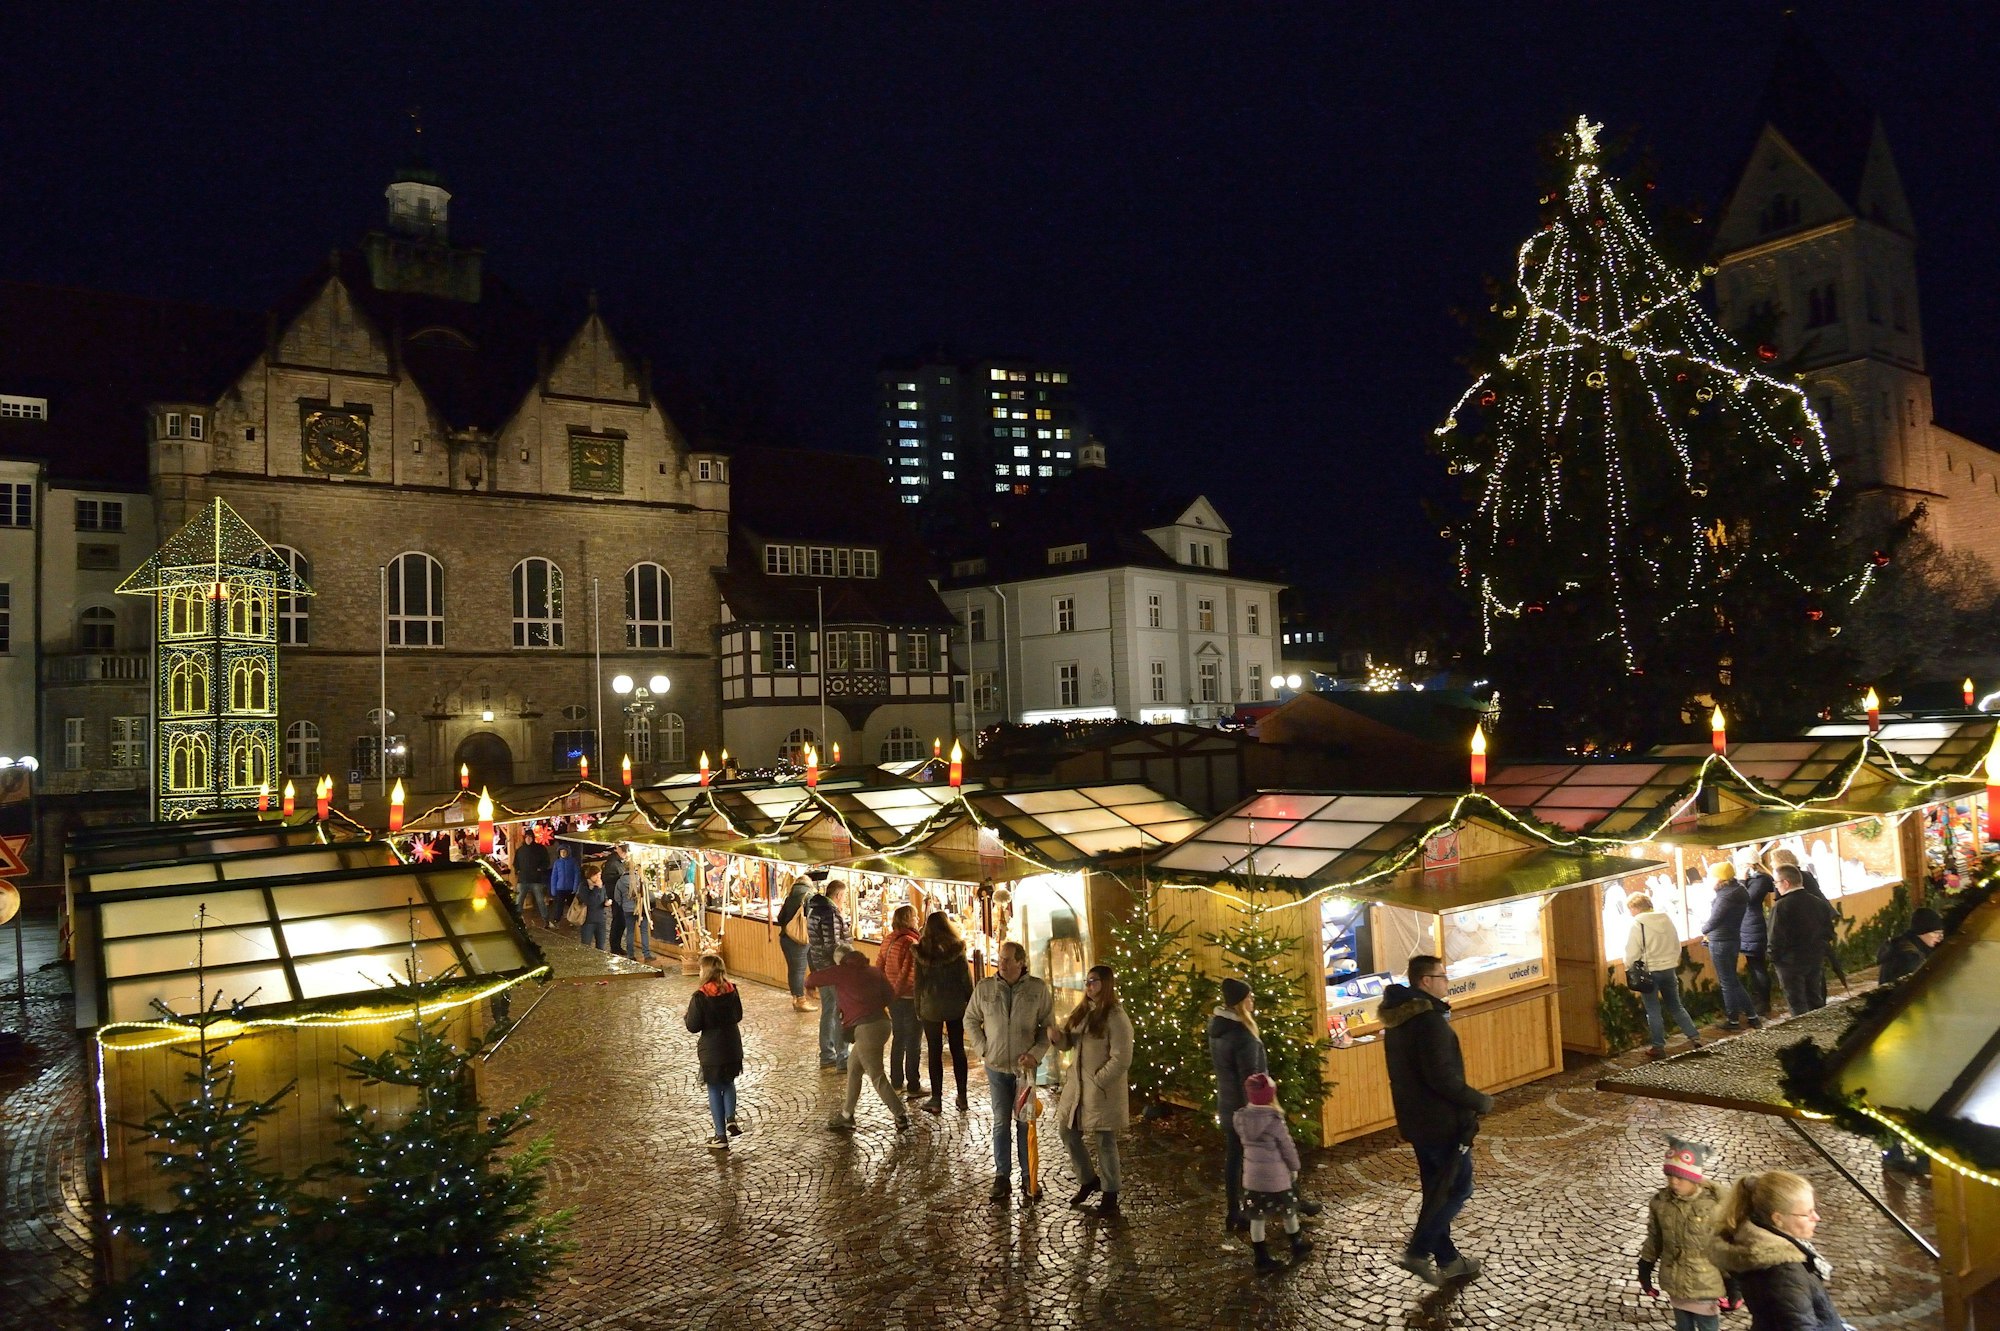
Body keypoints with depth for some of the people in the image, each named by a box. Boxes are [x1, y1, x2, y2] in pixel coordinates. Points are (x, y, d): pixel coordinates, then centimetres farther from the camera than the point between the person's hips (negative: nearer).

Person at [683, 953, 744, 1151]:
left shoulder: (700, 997, -20)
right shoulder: (732, 991, -5)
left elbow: (693, 1026, -14)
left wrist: (690, 1008, 2)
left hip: (711, 1050, -4)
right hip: (732, 1047, 4)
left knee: (715, 1090, 9)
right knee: (729, 1083, 26)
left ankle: (721, 1136, 13)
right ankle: (730, 1119, 12)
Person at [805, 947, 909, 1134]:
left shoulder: (842, 971, -1)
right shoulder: (873, 971, 15)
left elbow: (813, 978, 6)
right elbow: (890, 995, 12)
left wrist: (809, 984, 29)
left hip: (866, 1029, -8)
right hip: (882, 1022, 8)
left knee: (877, 1077, 1)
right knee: (853, 1070, 18)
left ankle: (901, 1115, 3)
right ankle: (846, 1116, 25)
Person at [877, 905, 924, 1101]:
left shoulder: (888, 941, 2)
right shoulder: (910, 943, -22)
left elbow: (879, 966, 8)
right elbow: (911, 975, -25)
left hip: (893, 997, 8)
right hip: (909, 999, -8)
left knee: (898, 1039, 20)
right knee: (913, 1043, 4)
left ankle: (896, 1082, 28)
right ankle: (913, 1087, 10)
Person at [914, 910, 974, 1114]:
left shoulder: (922, 952, -7)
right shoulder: (957, 949, -8)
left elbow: (918, 982, -3)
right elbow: (967, 980, -5)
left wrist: (918, 1008, 6)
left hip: (931, 1007, -1)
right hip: (955, 1006, 1)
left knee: (935, 1052, 7)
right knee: (958, 1049, 12)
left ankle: (936, 1099, 10)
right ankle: (962, 1097, 17)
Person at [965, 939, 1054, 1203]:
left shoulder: (1038, 988, -8)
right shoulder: (984, 988, -5)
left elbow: (1049, 1026, -2)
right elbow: (970, 1020, 8)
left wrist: (1036, 1053, -12)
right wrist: (982, 1049, 0)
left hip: (1026, 1067, -1)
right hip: (996, 1067, 1)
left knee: (1025, 1123, 9)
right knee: (1001, 1123, 8)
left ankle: (1028, 1176, 21)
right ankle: (1002, 1176, 19)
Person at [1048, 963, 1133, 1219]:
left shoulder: (1116, 1017, -16)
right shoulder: (1081, 1011, 7)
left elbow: (1121, 1060, -18)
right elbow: (1068, 1042, 12)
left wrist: (1096, 1081, -17)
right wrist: (1057, 1036, -10)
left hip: (1104, 1089, -7)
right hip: (1076, 1084, 8)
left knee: (1105, 1142, 3)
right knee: (1069, 1134, 14)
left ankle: (1110, 1195, 19)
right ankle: (1088, 1180, 35)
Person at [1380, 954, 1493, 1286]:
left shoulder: (1397, 1018, 8)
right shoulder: (1429, 1020, -23)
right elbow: (1442, 1078, -27)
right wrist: (1479, 1101, -14)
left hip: (1416, 1120, 9)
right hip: (1442, 1121, -9)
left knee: (1437, 1190, 18)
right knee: (1459, 1188, 4)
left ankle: (1447, 1259, 26)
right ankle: (1417, 1251, 1)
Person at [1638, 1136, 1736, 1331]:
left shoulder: (1716, 1205, -22)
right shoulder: (1660, 1202, -11)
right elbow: (1654, 1240, 3)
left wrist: (1733, 1286, -7)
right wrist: (1645, 1271, 8)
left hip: (1705, 1285, -4)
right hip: (1675, 1283, 4)